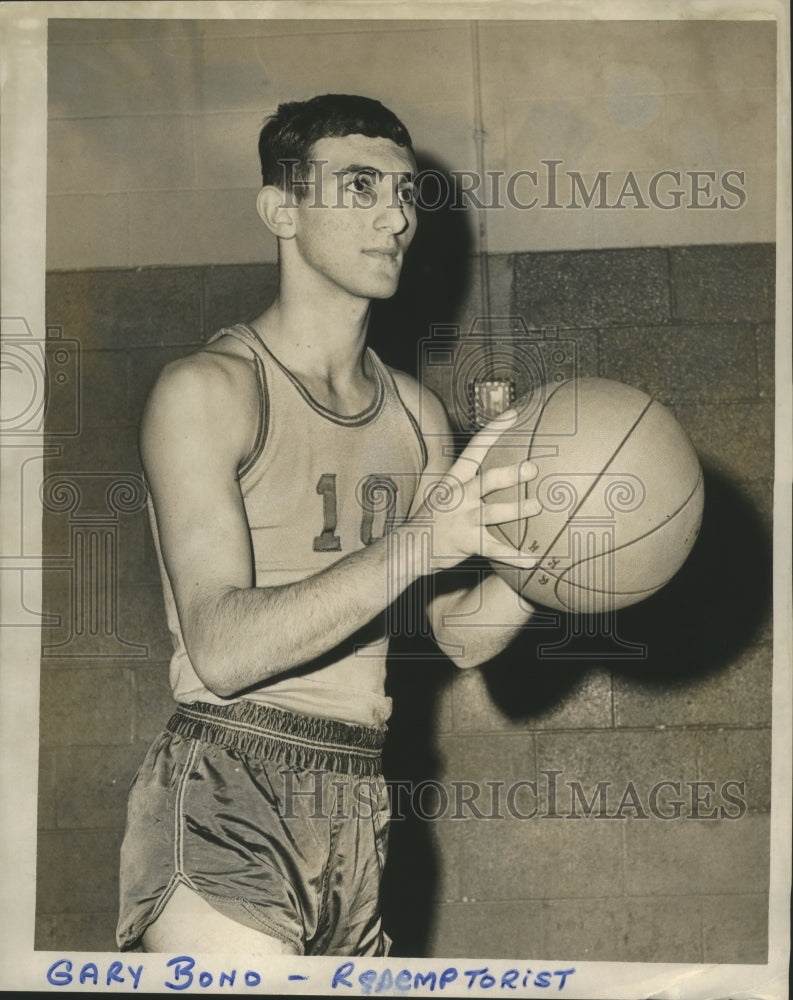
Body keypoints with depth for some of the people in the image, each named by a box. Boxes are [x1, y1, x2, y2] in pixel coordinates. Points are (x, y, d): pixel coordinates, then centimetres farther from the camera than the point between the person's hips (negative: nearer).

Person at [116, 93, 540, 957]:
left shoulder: (416, 413, 14)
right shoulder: (208, 390, -7)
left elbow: (460, 636, 12)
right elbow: (222, 649, -18)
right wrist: (419, 542, -27)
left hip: (360, 816, 7)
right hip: (223, 808, -6)